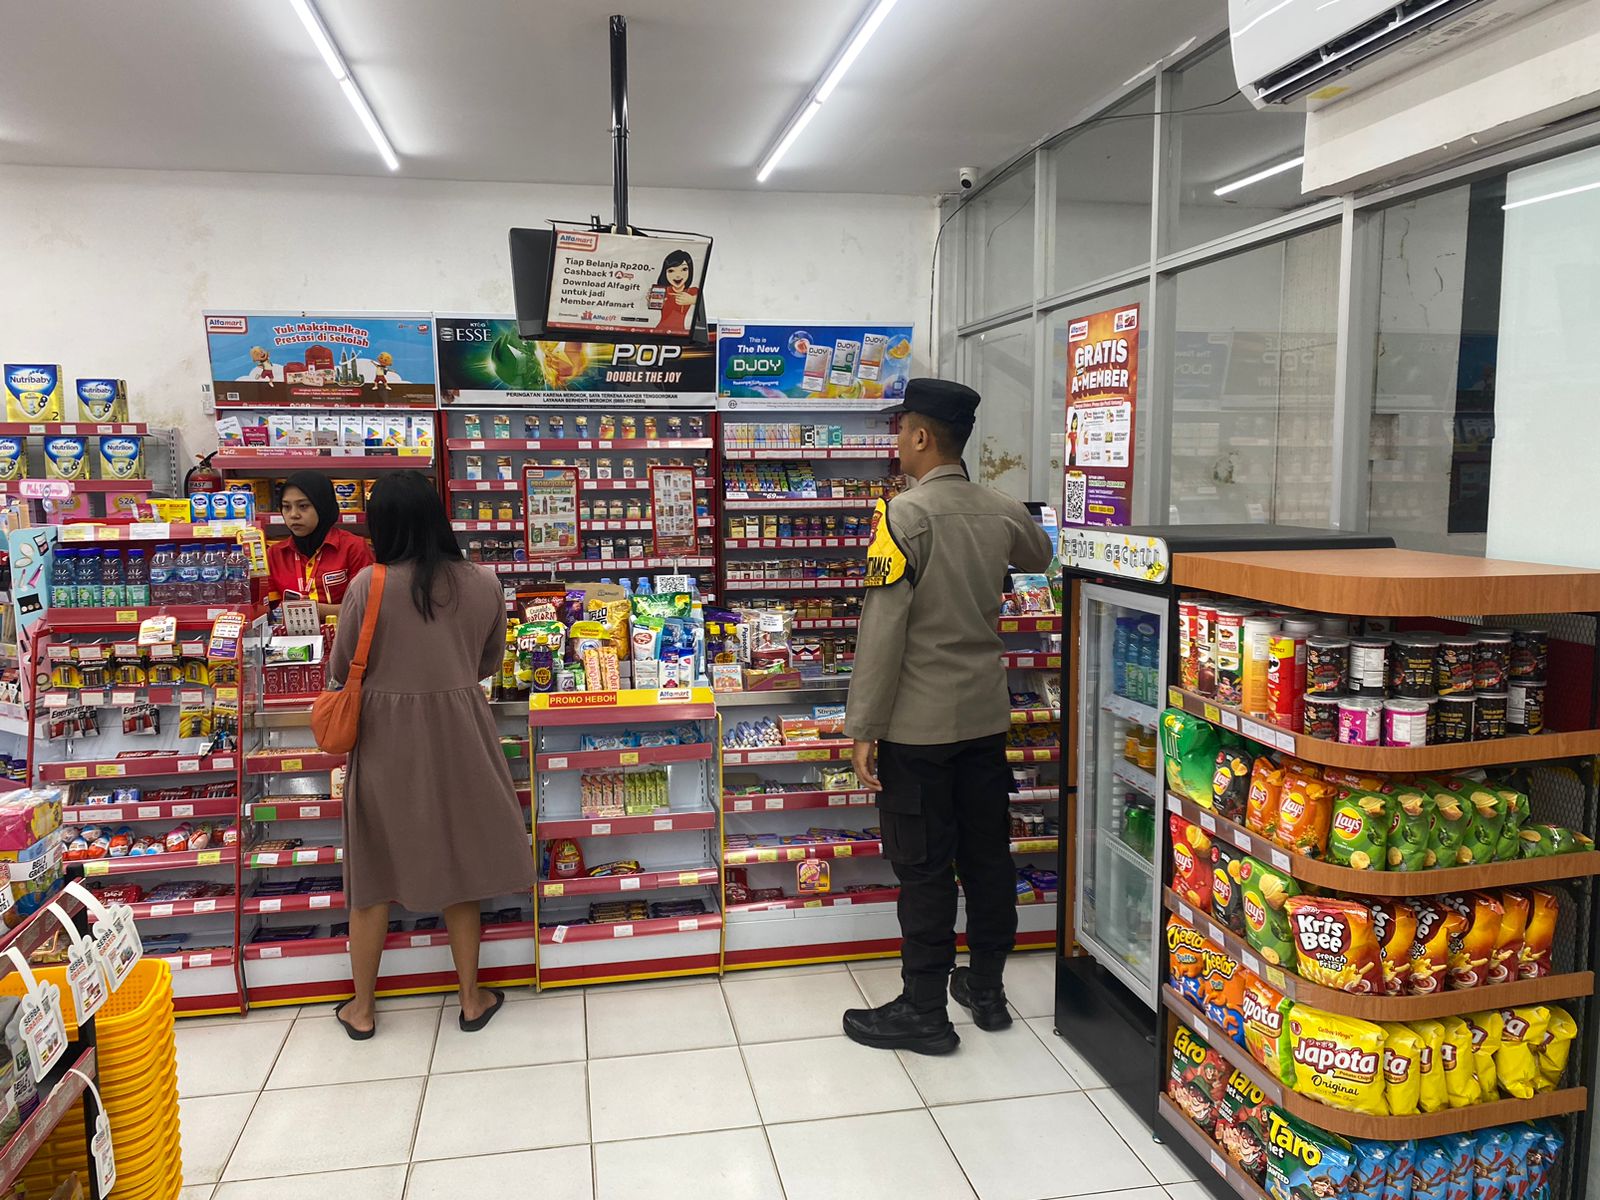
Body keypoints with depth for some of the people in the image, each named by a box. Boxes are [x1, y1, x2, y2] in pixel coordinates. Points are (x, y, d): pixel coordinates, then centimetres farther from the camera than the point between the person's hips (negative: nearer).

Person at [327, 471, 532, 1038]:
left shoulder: (369, 585, -14)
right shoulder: (482, 584, -6)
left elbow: (342, 669, -3)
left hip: (386, 739, -1)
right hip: (457, 735, 2)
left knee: (374, 870, 13)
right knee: (458, 862, 15)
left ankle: (362, 1007, 27)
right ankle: (472, 997, 27)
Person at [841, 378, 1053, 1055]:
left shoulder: (906, 513, -16)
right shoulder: (1002, 513, 4)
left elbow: (884, 627, -19)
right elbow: (1039, 557, 28)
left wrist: (863, 727, -14)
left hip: (918, 722, -6)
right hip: (986, 716, 7)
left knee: (923, 867, 3)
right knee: (986, 853, 15)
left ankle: (924, 1011, 15)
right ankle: (985, 989, 30)